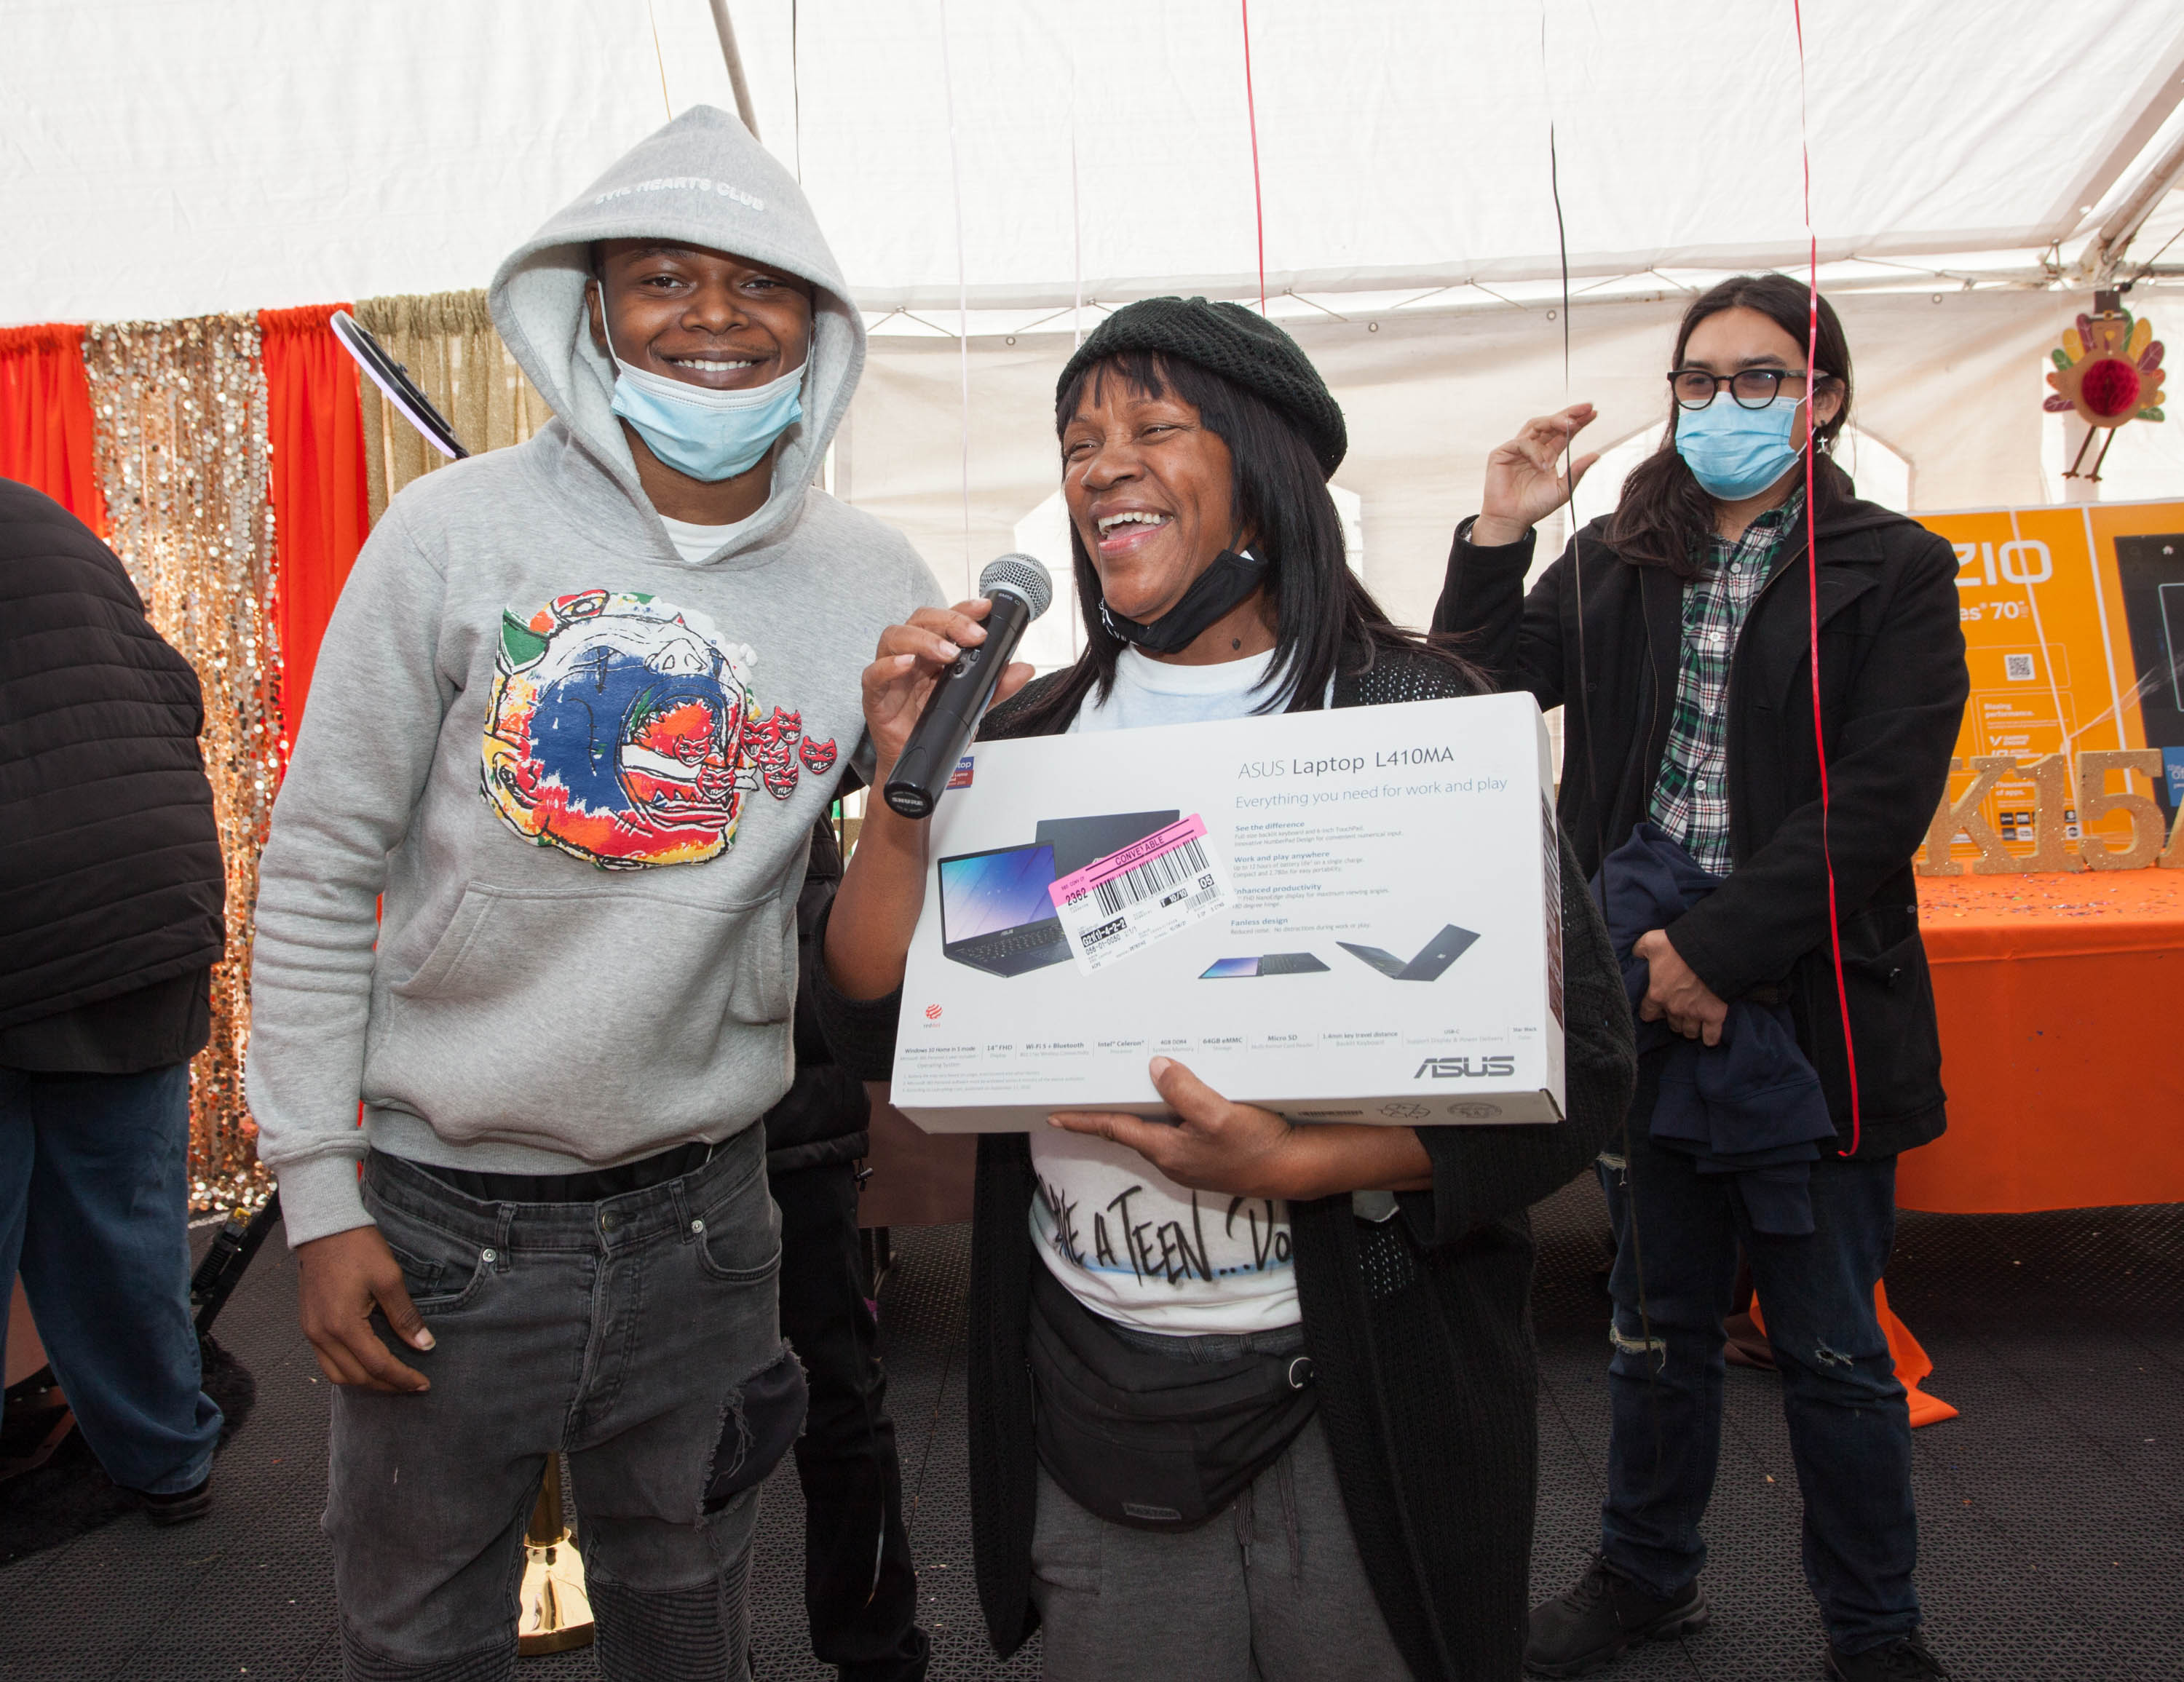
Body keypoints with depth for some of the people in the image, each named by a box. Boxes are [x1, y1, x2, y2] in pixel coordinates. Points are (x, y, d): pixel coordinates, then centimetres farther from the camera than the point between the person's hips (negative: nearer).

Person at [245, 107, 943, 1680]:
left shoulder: (874, 581, -3)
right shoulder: (462, 530, -10)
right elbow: (320, 873, -5)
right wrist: (320, 1194, -6)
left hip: (703, 1208, 2)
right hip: (441, 1210, -1)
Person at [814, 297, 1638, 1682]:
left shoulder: (1417, 718, -9)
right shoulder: (1032, 736, 3)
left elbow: (1580, 1070, -11)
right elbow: (879, 1036, 0)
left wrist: (1298, 1164, -22)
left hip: (1362, 1385, -3)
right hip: (1087, 1389, 3)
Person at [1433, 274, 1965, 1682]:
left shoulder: (1893, 572, -1)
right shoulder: (1614, 564, 9)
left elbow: (1879, 800, -12)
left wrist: (1717, 952, -18)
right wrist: (1497, 538, -9)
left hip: (1808, 1009, -3)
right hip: (1645, 1000, 3)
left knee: (1832, 1348, 9)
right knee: (1660, 1324, 18)